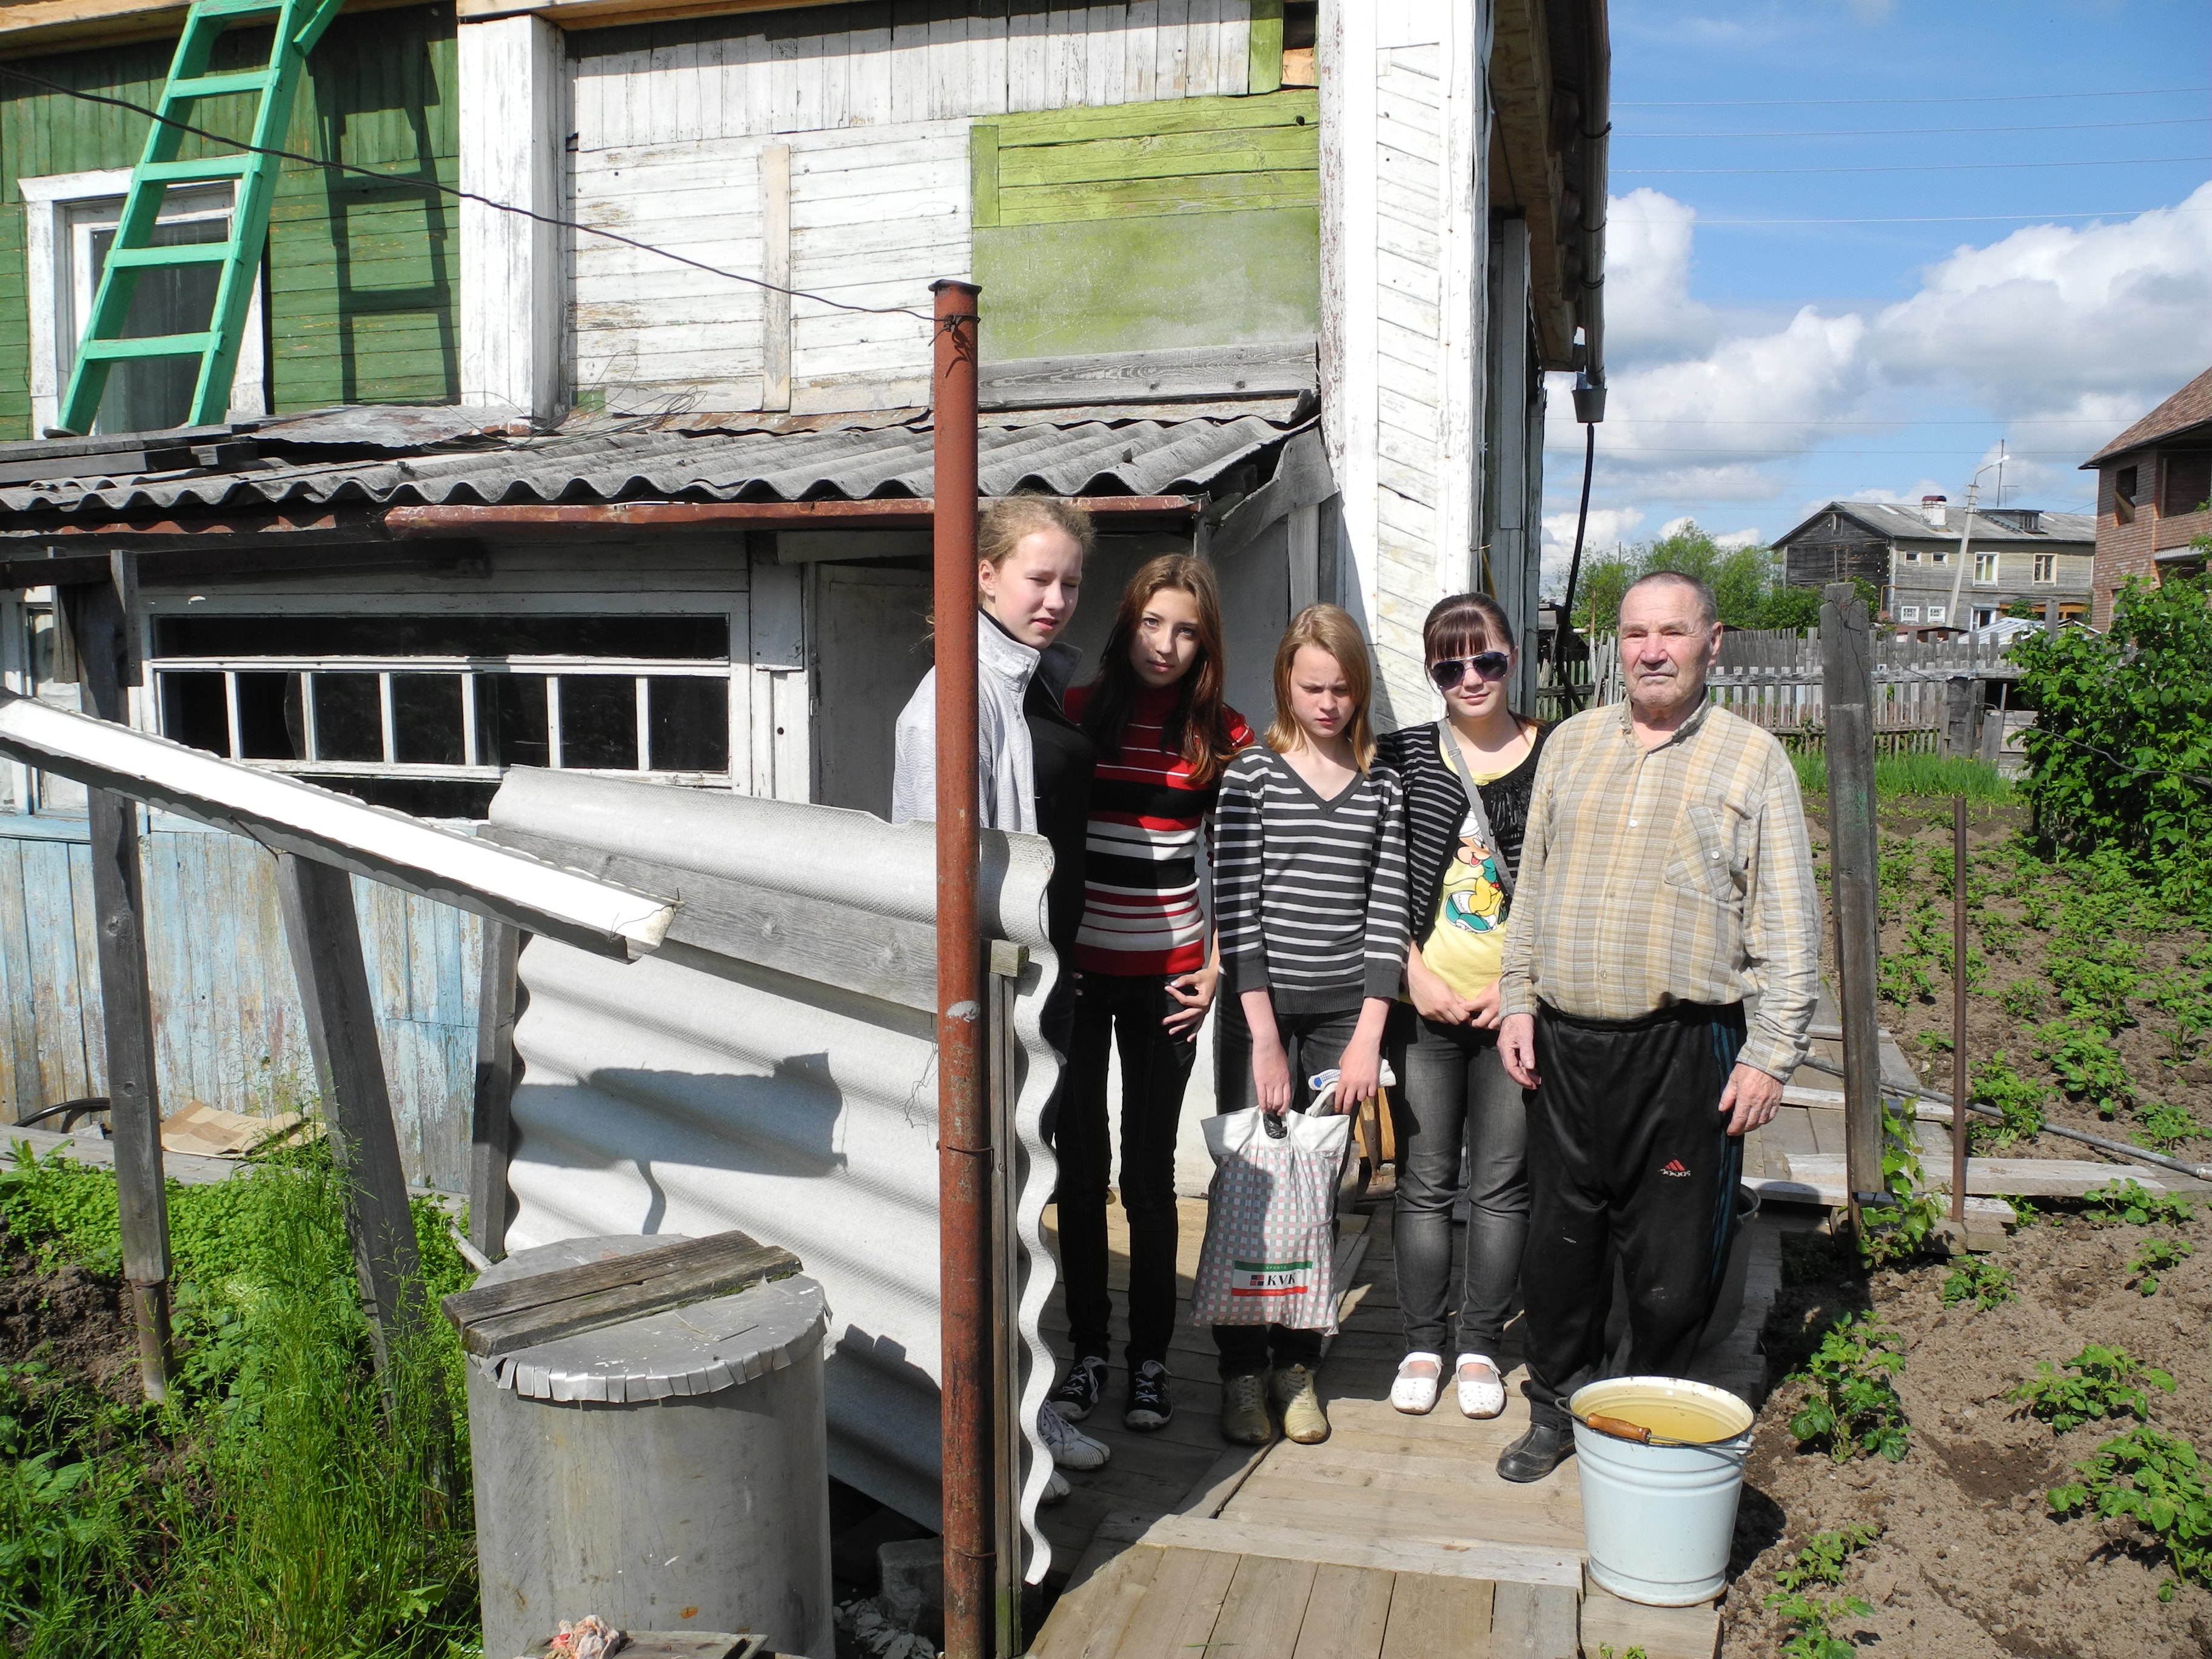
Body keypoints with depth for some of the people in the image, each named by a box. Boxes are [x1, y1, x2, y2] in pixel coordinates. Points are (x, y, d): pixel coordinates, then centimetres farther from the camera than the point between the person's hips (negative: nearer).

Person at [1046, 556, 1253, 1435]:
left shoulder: (1222, 735, 0)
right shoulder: (1076, 713, -1)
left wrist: (1217, 966, 2)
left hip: (1164, 976, 0)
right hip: (1075, 968, 0)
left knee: (1149, 1173, 5)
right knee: (1080, 1166, 6)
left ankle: (1150, 1360, 18)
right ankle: (1087, 1350, 20)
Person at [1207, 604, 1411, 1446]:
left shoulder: (1381, 787, 7)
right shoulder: (1253, 775, -1)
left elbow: (1386, 913, 4)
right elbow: (1236, 909, -7)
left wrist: (1369, 1036, -4)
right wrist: (1265, 1037, -12)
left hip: (1345, 1014, 2)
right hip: (1260, 1008, -2)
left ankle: (1297, 1362, 21)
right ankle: (1242, 1371, 14)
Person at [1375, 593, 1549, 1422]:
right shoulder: (1404, 757, 4)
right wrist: (1416, 973, -6)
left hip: (1517, 1003, -1)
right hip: (1426, 1001, 1)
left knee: (1501, 1183, 8)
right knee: (1425, 1181, 8)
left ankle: (1480, 1345, 23)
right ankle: (1423, 1344, 21)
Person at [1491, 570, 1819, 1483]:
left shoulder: (1753, 758, 0)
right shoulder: (1572, 743, 11)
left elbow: (1786, 922, -2)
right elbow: (1532, 886, 16)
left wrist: (1771, 1055, -7)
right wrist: (1519, 1002, 9)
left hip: (1686, 1047, -3)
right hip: (1566, 1041, 3)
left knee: (1670, 1257, 6)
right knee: (1559, 1240, 12)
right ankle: (1556, 1408, 30)